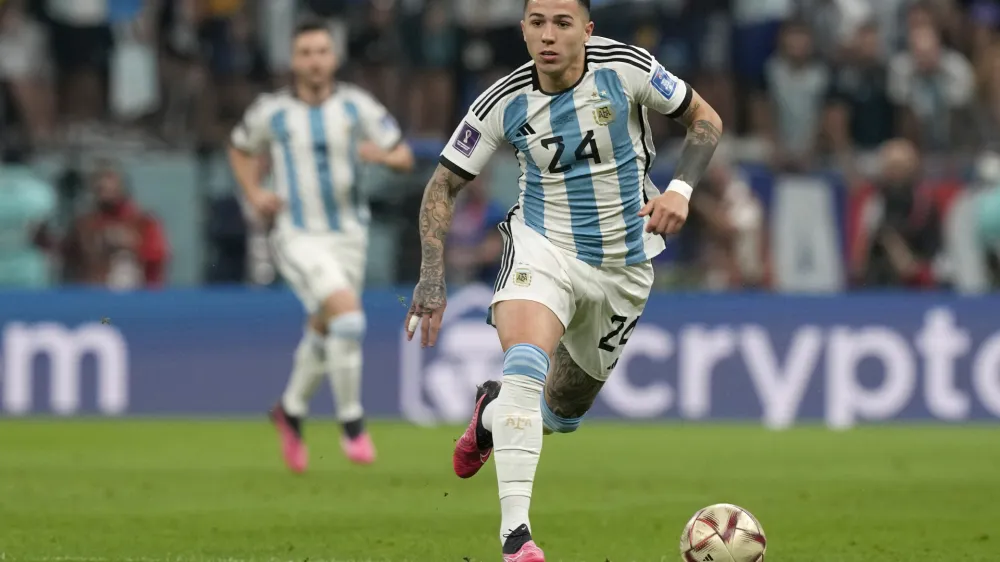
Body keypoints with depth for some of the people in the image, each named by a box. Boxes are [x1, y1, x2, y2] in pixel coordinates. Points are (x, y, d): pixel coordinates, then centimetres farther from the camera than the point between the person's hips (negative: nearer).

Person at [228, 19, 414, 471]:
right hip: (298, 236, -4)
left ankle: (291, 411, 45)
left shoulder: (356, 106, -2)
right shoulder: (270, 112, -4)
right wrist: (254, 194, 0)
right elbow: (240, 148, 17)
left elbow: (405, 158, 2)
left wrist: (383, 155, -22)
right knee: (348, 316, -24)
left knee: (323, 333, 17)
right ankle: (352, 424, -10)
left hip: (348, 234, 4)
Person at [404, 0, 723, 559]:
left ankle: (494, 411, 50)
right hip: (544, 246, -2)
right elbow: (444, 185, -3)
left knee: (564, 413, 13)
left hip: (623, 267, 2)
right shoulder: (504, 103, -12)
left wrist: (680, 190, -18)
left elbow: (706, 120, -1)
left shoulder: (626, 68, -14)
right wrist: (433, 277, -14)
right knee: (525, 363, -32)